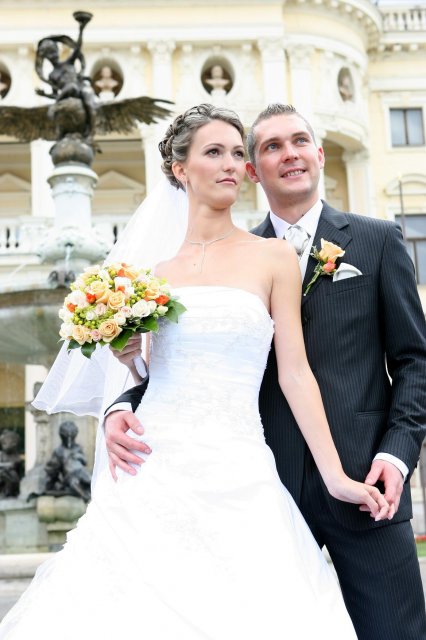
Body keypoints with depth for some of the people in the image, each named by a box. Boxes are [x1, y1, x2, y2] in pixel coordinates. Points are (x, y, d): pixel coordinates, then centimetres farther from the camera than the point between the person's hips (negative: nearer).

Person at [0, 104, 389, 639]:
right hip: (152, 473, 2)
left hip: (235, 476, -2)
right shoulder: (152, 267, 10)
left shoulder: (273, 257, 3)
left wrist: (336, 476, -4)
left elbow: (294, 372, 0)